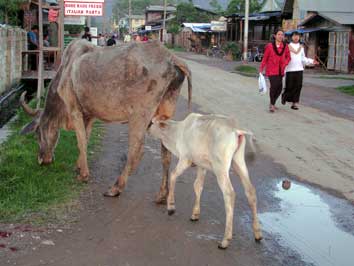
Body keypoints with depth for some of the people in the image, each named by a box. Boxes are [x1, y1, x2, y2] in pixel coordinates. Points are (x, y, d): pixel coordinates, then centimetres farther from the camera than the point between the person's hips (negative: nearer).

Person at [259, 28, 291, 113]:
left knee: (279, 88, 6)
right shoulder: (269, 46, -6)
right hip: (271, 70, -4)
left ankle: (272, 103, 30)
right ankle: (272, 104, 0)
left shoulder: (285, 46, 3)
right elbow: (265, 58, 1)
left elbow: (288, 57, 13)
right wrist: (261, 68, 3)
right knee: (274, 85, -18)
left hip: (280, 70, 4)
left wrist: (284, 64, -5)